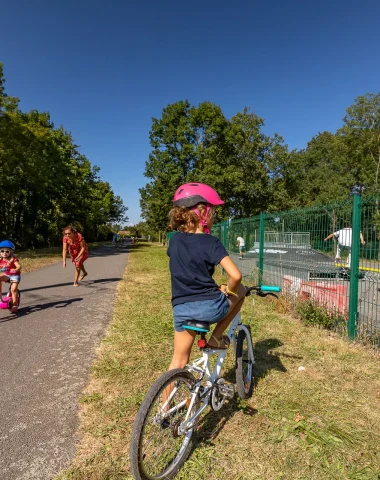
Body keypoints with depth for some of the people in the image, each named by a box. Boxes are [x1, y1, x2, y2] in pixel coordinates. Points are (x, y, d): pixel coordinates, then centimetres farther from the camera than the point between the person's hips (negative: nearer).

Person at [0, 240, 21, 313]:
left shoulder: (13, 259, -14)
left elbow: (19, 266, -26)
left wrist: (15, 270, -46)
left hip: (14, 275, -4)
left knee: (13, 290, -16)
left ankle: (15, 305, -4)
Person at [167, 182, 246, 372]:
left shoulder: (175, 240, 5)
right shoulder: (211, 243, -11)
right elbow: (236, 275, -21)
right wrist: (228, 291, 1)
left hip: (181, 310, 5)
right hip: (210, 306, -4)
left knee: (179, 361, 19)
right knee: (240, 290, 25)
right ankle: (217, 337, 21)